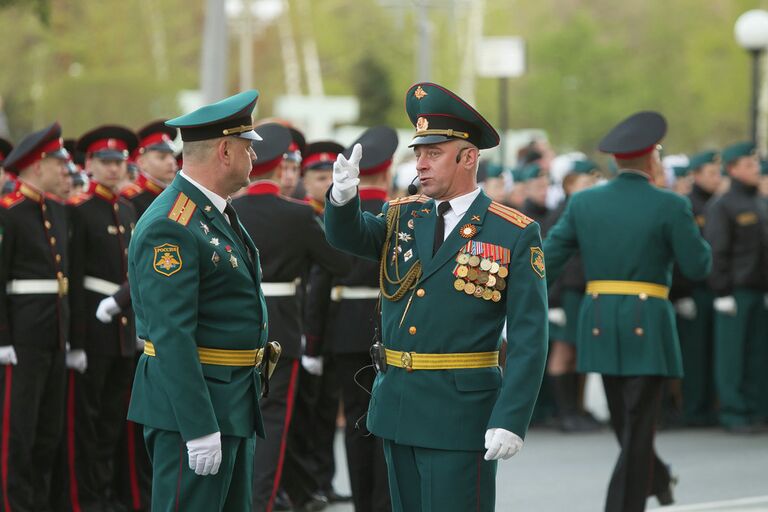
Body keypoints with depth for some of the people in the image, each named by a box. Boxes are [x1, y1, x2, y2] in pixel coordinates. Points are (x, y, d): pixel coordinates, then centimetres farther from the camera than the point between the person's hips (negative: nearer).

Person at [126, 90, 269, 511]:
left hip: (234, 405, 10)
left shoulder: (215, 214, 14)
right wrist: (199, 428, -26)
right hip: (191, 403, -10)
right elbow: (171, 336, -23)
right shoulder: (169, 228, -18)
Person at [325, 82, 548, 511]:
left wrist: (511, 421, -18)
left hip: (462, 414, -6)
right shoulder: (402, 218, 11)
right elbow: (346, 235, -9)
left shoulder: (515, 235, -6)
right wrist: (344, 194, -31)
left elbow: (529, 338, -11)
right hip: (396, 407, 6)